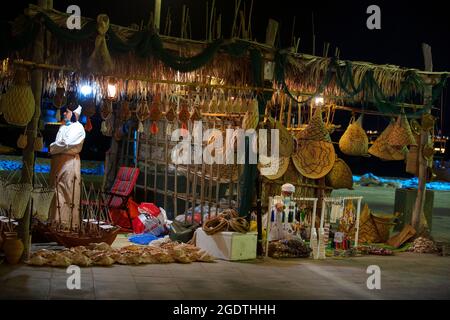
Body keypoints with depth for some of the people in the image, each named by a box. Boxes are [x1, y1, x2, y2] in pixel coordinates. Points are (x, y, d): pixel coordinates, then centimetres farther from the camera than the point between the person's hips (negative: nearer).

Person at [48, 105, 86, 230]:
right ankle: (57, 220, 17)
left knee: (68, 193, -6)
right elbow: (58, 142, 17)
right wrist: (53, 148, -4)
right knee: (57, 191, 10)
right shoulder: (63, 126, 18)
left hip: (69, 162, -8)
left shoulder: (78, 128, -8)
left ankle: (68, 222, -3)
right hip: (58, 162, 8)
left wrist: (51, 148, -5)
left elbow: (65, 144, -17)